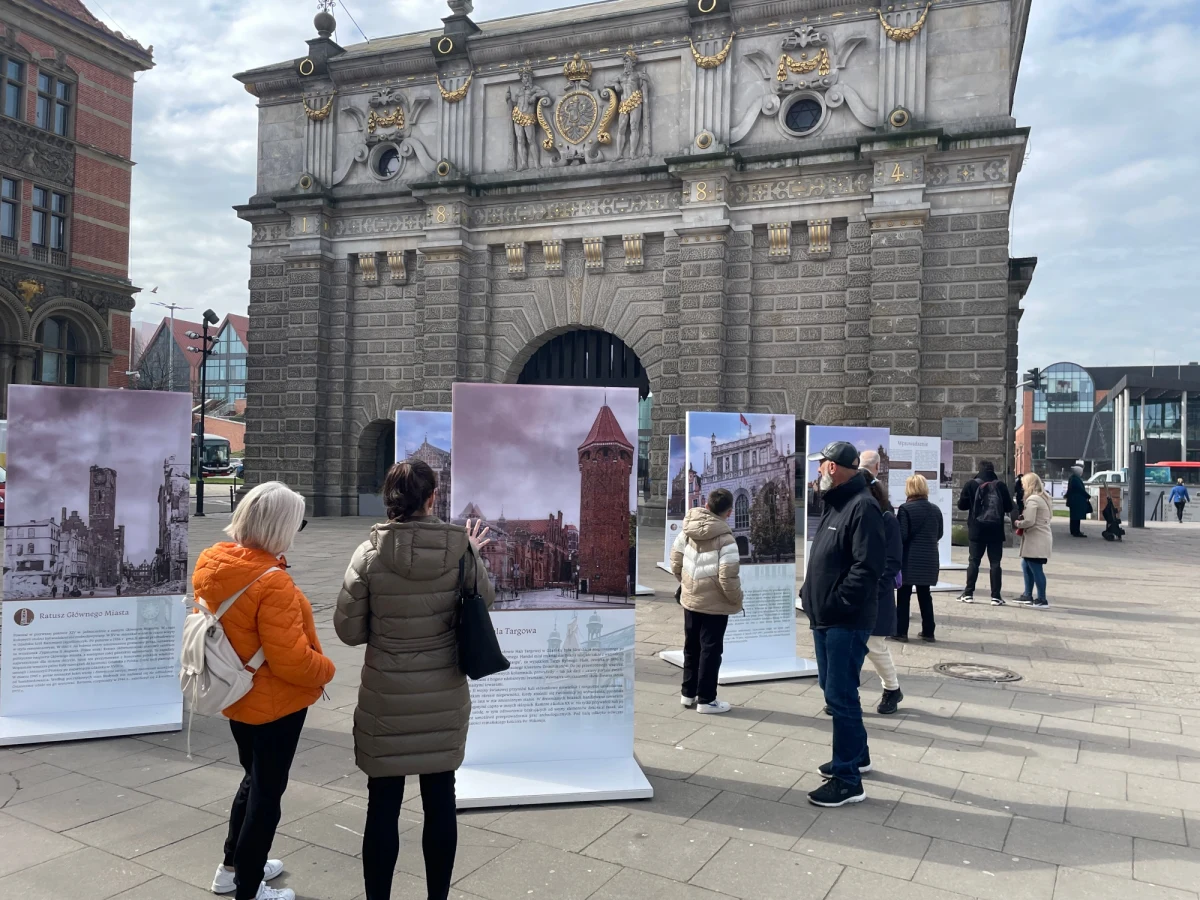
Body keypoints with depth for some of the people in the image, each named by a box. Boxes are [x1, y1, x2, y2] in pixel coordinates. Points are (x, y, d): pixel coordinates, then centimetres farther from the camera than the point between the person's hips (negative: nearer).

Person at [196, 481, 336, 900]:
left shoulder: (210, 563, -5)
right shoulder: (271, 583, -30)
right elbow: (291, 661, -28)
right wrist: (326, 670, -10)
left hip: (236, 694, 8)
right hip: (274, 702, -8)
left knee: (255, 778, 27)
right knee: (267, 790, 10)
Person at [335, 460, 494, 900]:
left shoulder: (370, 554, -13)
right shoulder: (460, 549, -11)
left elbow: (348, 630, -6)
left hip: (386, 698, -1)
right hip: (445, 696, 2)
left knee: (383, 805, 12)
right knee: (440, 799, 15)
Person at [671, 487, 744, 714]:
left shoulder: (688, 530, -2)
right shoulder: (725, 538, -20)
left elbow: (675, 559, 6)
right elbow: (728, 577, -22)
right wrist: (737, 600, -6)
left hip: (690, 599, 6)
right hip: (714, 604, -6)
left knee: (691, 647, 18)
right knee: (710, 650, 6)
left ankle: (688, 693, 29)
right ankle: (706, 700, 14)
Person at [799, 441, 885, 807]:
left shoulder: (862, 507, -17)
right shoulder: (836, 504, 16)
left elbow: (867, 567, -25)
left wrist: (837, 604, -22)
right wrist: (810, 595, 12)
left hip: (846, 622, -10)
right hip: (826, 618, 10)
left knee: (840, 696, -5)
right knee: (833, 689, 20)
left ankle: (848, 780, 5)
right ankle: (856, 755, 37)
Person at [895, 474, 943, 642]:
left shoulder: (906, 508, -12)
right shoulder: (935, 510, 6)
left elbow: (901, 535, -15)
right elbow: (939, 534, 12)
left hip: (909, 558, -5)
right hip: (929, 559, 5)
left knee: (904, 594, 3)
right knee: (925, 594, 12)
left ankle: (901, 631, 3)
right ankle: (928, 631, 15)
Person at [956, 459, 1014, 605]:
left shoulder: (971, 485, -3)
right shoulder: (1001, 485, -2)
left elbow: (961, 505, -1)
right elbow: (1009, 507, 1)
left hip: (976, 530, 0)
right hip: (996, 531, 0)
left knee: (973, 561, 7)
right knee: (995, 563, 4)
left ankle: (968, 594, 7)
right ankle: (996, 596, 3)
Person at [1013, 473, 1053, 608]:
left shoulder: (1032, 500, -15)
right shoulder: (1044, 498, 15)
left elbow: (1029, 521, -22)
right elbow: (1050, 515, 21)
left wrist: (1018, 523, -1)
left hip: (1036, 540, -10)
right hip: (1041, 538, 10)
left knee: (1036, 568, -6)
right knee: (1026, 565, 18)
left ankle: (1042, 600, -2)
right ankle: (1028, 596, 24)